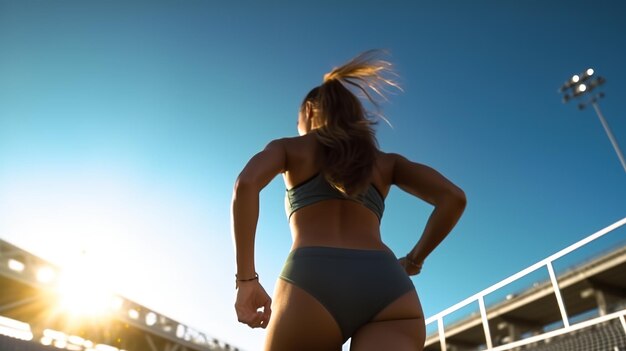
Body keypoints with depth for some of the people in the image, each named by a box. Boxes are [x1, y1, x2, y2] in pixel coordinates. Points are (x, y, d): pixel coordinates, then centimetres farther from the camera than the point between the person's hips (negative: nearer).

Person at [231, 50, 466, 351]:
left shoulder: (287, 147, 22)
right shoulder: (386, 161, 29)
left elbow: (247, 183, 0)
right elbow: (453, 198, 16)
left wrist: (246, 280, 0)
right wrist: (413, 260, 24)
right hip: (389, 288, 3)